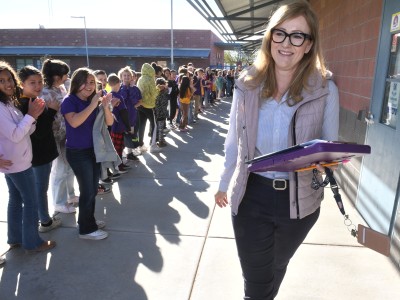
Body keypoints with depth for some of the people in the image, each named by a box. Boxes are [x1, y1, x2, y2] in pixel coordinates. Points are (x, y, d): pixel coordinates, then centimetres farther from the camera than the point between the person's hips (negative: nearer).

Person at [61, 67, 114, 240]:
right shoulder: (69, 101, -11)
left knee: (92, 190, 13)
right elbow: (74, 122, -29)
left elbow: (109, 122, 2)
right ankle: (87, 229, 13)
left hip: (94, 150, 6)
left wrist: (105, 106, -16)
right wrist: (92, 105, -26)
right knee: (87, 190, -2)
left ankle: (88, 221, 31)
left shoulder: (94, 101, 7)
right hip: (78, 152, -6)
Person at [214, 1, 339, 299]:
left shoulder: (326, 90, -9)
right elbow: (234, 141, 4)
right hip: (251, 195, 0)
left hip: (299, 199, 1)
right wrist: (225, 183, 12)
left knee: (276, 267, 27)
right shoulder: (247, 84, -5)